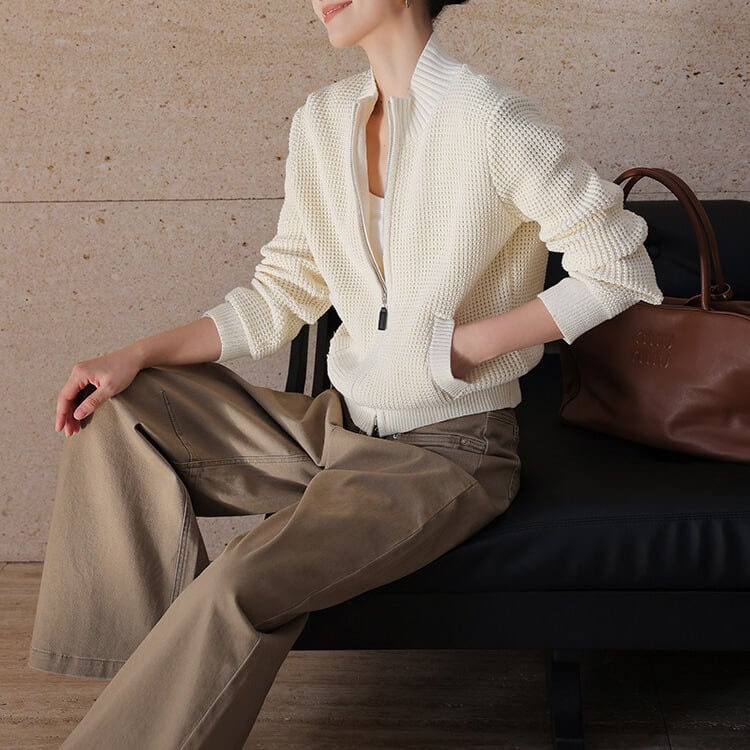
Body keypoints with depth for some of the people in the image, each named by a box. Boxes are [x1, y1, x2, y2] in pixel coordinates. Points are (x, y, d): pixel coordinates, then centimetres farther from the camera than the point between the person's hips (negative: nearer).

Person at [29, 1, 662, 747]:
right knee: (116, 410, -2)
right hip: (337, 426, 7)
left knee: (246, 583, -28)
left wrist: (474, 339, -16)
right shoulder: (321, 120, 5)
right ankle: (149, 671, -1)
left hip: (448, 453, -7)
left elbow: (620, 267, -12)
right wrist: (139, 354, 1)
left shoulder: (491, 123, -17)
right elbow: (282, 293, 10)